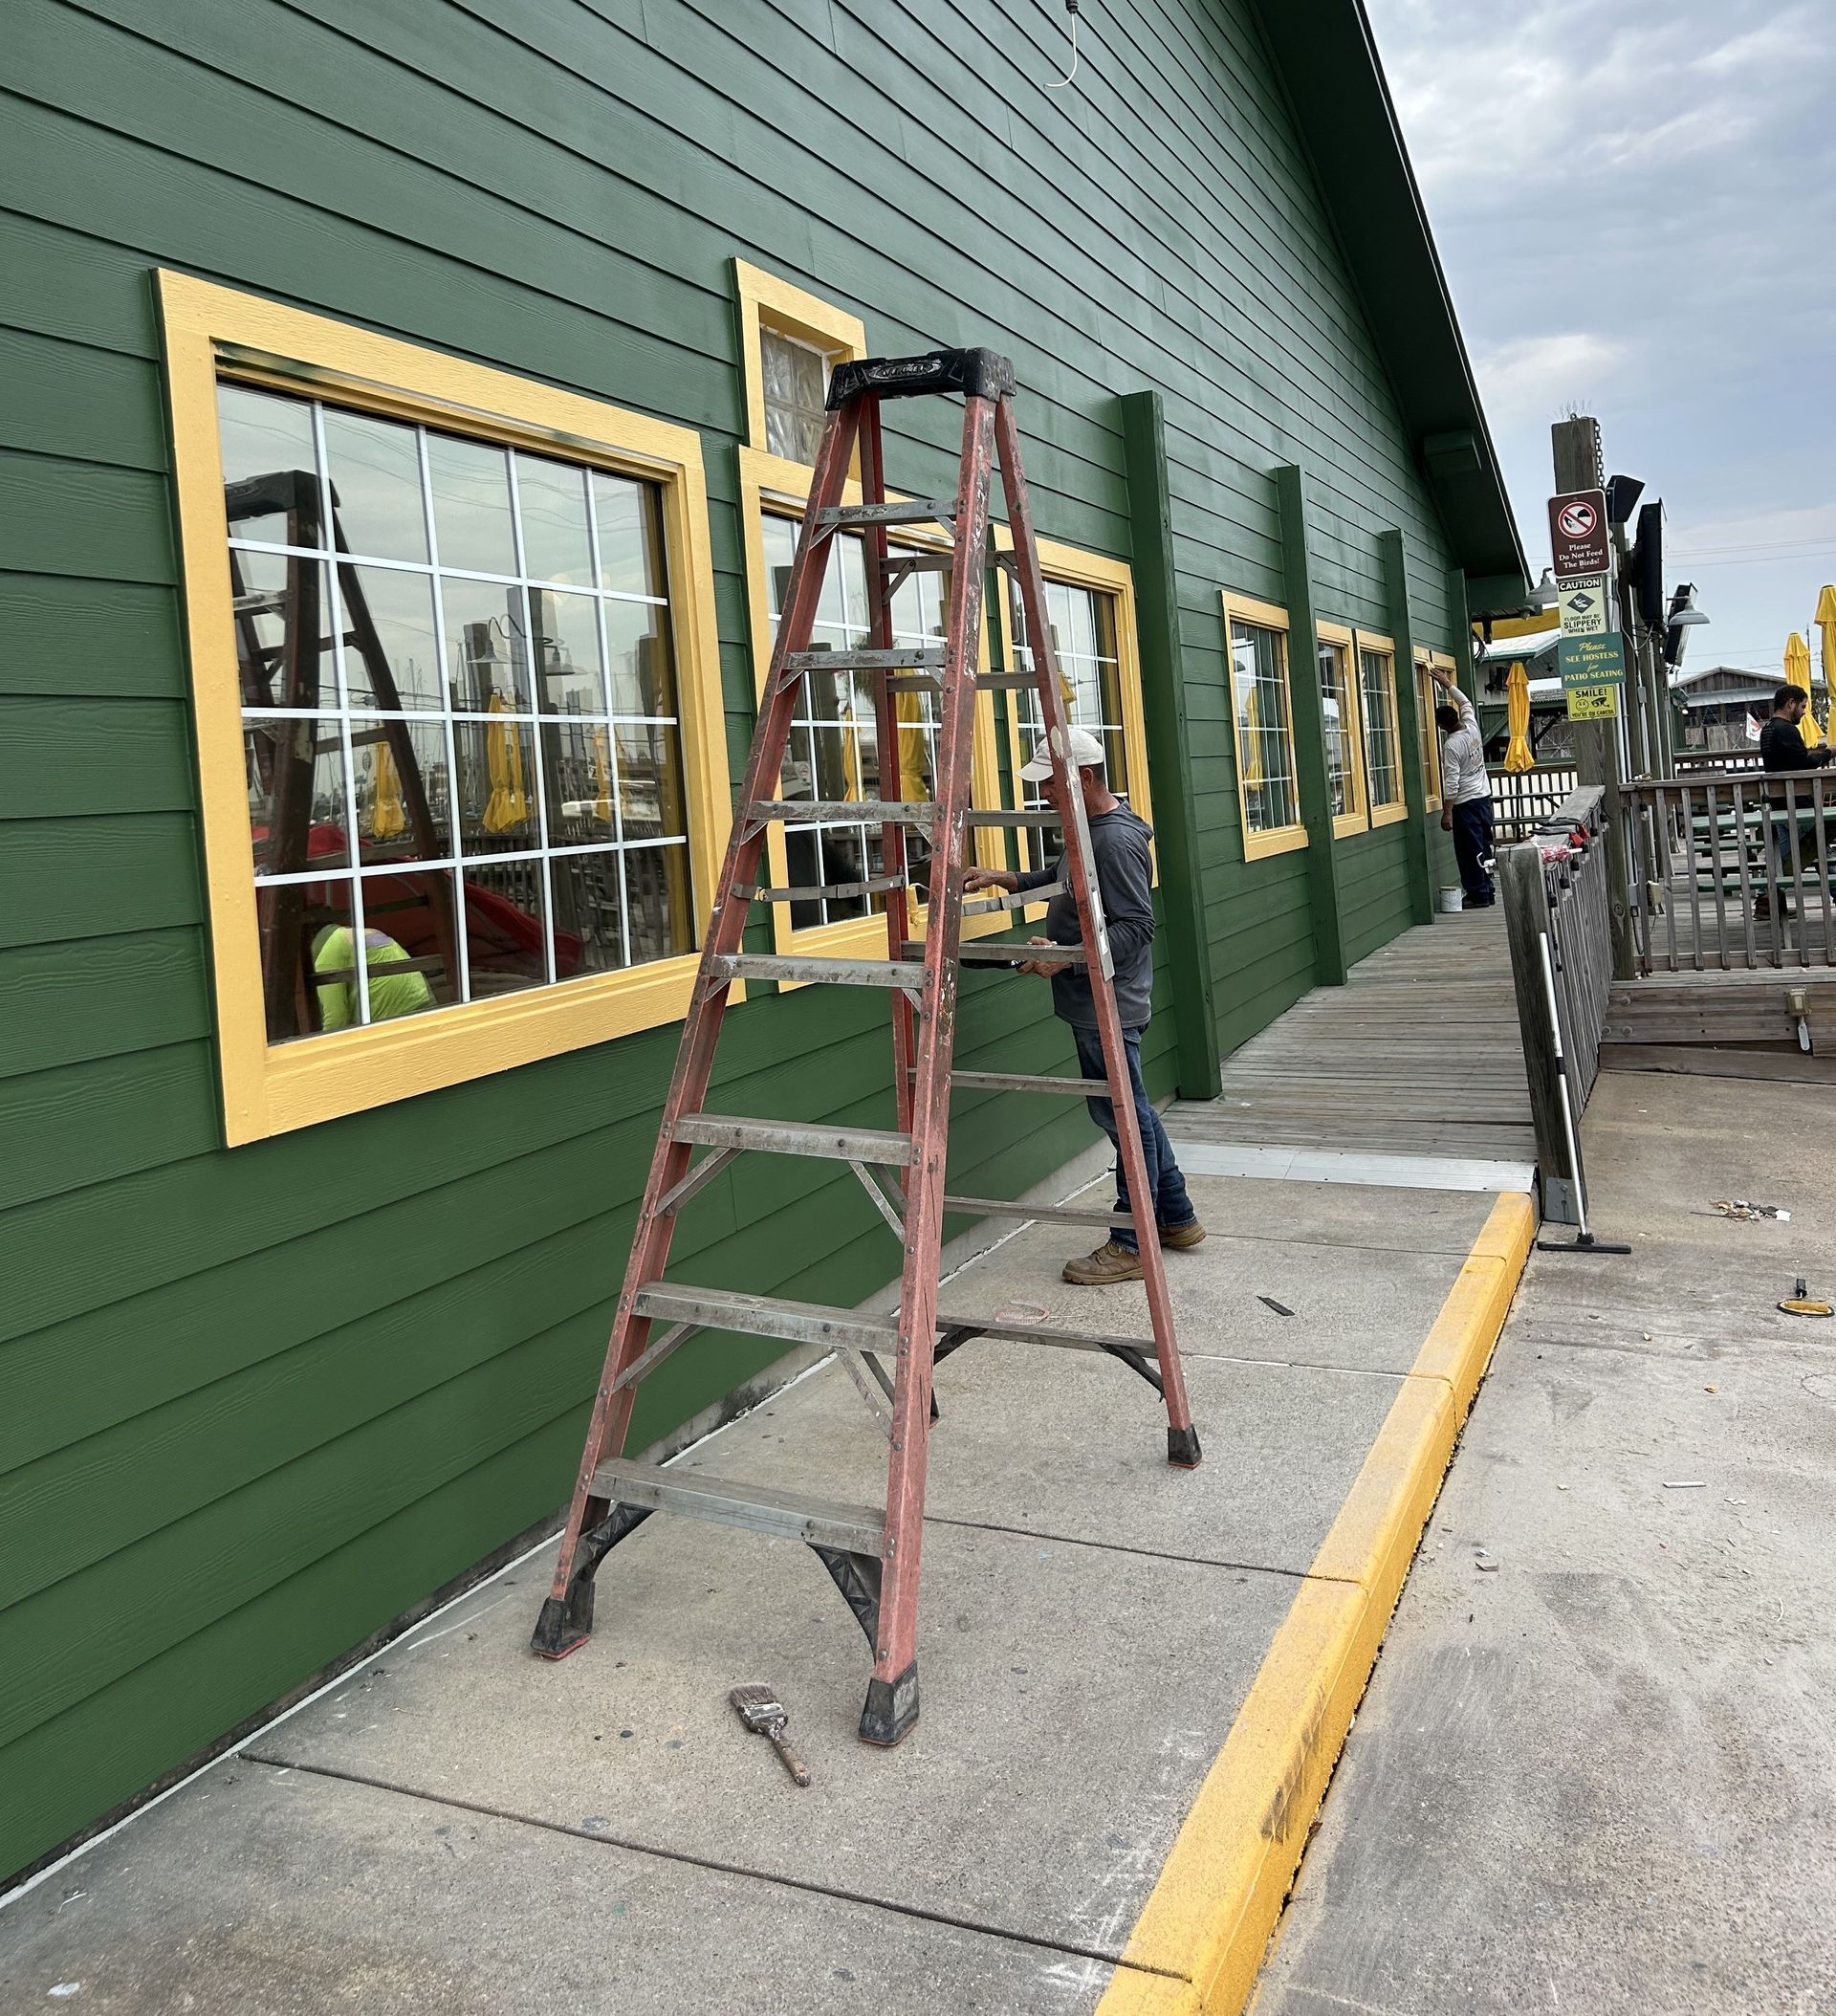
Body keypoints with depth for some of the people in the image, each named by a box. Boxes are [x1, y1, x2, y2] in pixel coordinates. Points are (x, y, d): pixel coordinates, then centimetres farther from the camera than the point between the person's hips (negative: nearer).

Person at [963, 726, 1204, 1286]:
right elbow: (1062, 881, 28)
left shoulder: (1116, 841, -20)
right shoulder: (1088, 829, 12)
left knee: (1123, 1115, -2)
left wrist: (1067, 957, -28)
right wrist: (1007, 879, 16)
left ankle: (1131, 1245, 8)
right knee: (1130, 1111, 18)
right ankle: (1176, 1218, 30)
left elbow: (1136, 928, -23)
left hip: (1108, 1005, -11)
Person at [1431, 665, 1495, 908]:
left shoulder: (1451, 746, -20)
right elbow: (1465, 703, 21)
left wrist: (1446, 813, -15)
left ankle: (1478, 895, -1)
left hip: (1465, 802, -8)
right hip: (1484, 796, 8)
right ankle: (1487, 891, 18)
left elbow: (1451, 783, -20)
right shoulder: (1472, 728, 0)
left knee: (1470, 850, -3)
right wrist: (1448, 685, 26)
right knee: (1484, 846, 13)